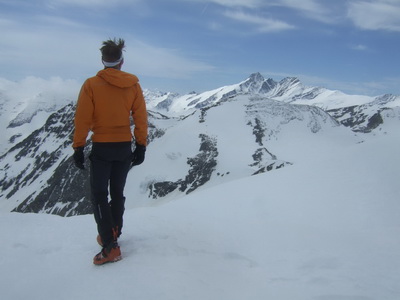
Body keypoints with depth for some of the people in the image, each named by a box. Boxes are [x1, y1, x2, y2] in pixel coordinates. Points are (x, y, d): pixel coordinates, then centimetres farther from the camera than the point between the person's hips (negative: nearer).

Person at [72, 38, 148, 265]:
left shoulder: (91, 85, -8)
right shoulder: (134, 85, -1)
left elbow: (82, 119, -10)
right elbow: (141, 118, 0)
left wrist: (78, 148, -3)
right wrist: (141, 146, 7)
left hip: (101, 147, -3)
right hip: (125, 146, 4)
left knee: (99, 195, 0)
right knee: (117, 193, 17)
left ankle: (110, 245, -9)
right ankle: (113, 233, 31)